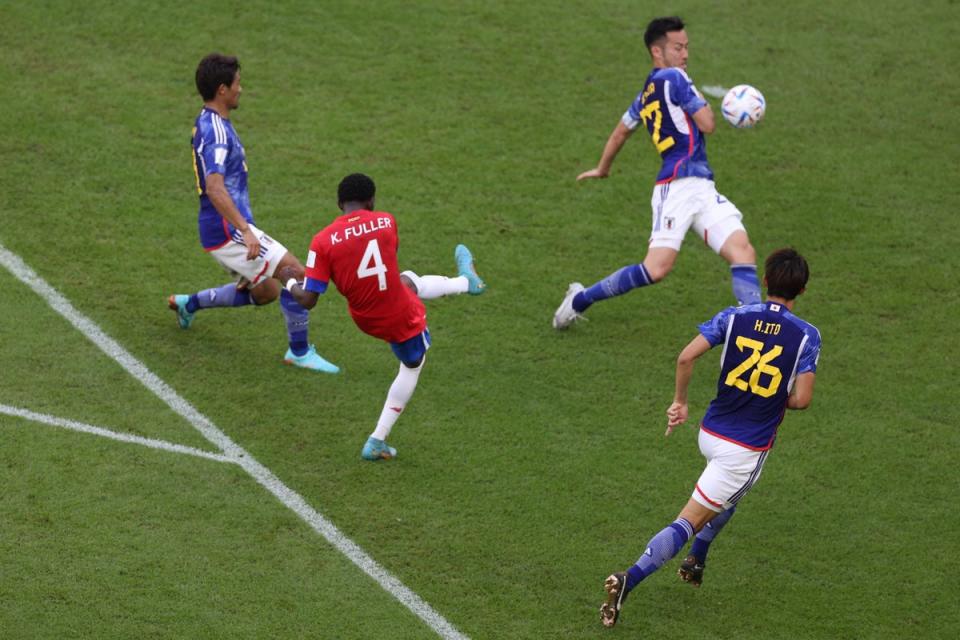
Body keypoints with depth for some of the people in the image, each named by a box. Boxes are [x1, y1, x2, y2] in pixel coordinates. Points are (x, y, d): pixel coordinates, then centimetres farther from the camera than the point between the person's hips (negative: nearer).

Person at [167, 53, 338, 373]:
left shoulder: (208, 124, 13)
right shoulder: (216, 132, -20)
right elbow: (214, 188, -33)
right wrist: (246, 231, -37)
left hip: (227, 230, 10)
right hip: (228, 230, -10)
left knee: (265, 292, 21)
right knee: (296, 274, -10)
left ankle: (189, 303, 30)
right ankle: (300, 352, -1)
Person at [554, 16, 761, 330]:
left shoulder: (646, 94, 22)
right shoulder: (674, 78, -4)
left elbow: (620, 132, 35)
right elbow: (707, 124, -6)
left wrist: (602, 169, 51)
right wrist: (702, 103, 16)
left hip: (702, 189, 9)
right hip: (679, 185, -9)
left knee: (744, 253, -7)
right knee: (657, 268, -15)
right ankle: (580, 299, 3)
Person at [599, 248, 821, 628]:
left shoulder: (735, 317, -3)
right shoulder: (807, 335, -10)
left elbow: (687, 357, -11)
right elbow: (801, 399, -15)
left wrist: (680, 402, 3)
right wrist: (779, 400, 8)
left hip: (710, 432, 5)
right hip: (747, 450, -5)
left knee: (731, 495, 36)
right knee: (688, 523, -3)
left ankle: (695, 563, 38)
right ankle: (629, 580, -18)